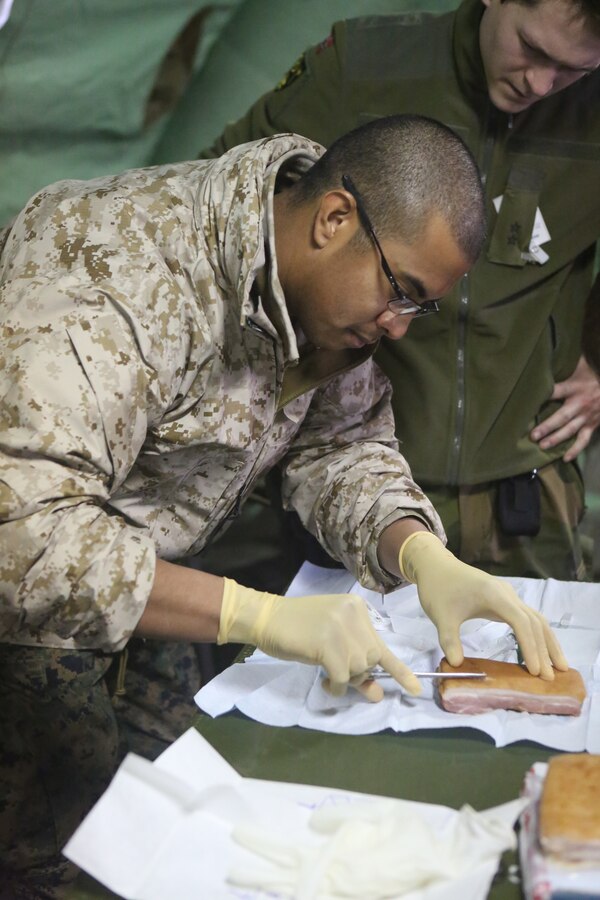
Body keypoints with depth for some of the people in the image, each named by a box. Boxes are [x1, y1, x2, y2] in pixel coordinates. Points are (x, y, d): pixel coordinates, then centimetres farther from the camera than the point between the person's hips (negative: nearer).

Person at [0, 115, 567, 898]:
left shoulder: (331, 288, -5)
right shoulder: (128, 274, -32)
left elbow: (341, 444, 0)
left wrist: (425, 557, -20)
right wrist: (265, 617, -42)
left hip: (147, 569, 7)